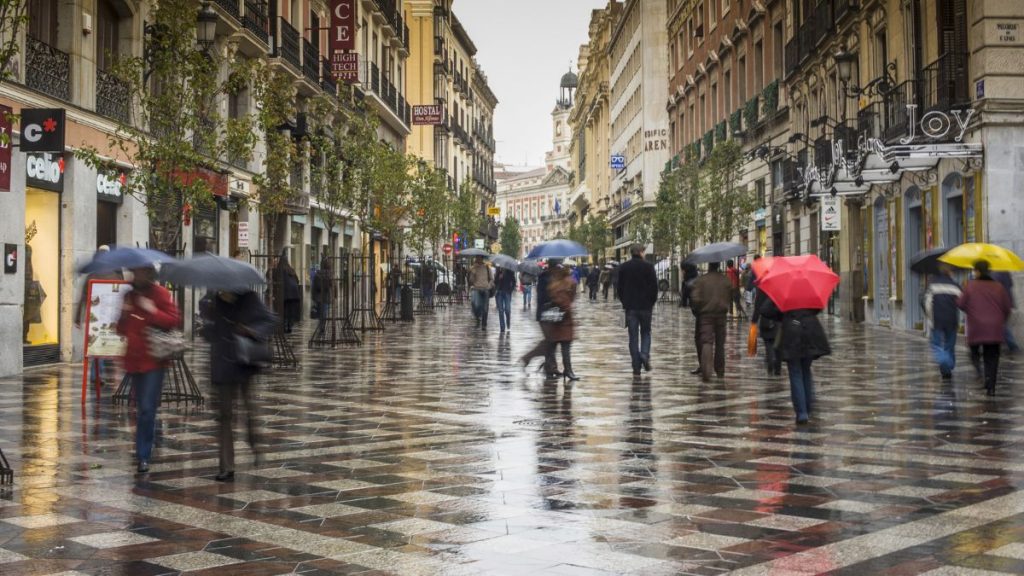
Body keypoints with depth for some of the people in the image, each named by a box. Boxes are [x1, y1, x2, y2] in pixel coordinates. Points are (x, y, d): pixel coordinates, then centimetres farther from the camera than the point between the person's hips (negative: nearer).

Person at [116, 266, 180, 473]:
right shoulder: (129, 295, 14)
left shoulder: (160, 293, -4)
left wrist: (152, 310, -21)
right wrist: (123, 314, -2)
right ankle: (144, 452, 28)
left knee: (147, 409, -11)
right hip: (133, 360, 6)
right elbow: (122, 329, 18)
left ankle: (143, 456, -7)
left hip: (154, 360, -6)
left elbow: (175, 320, -12)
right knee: (142, 410, 15)